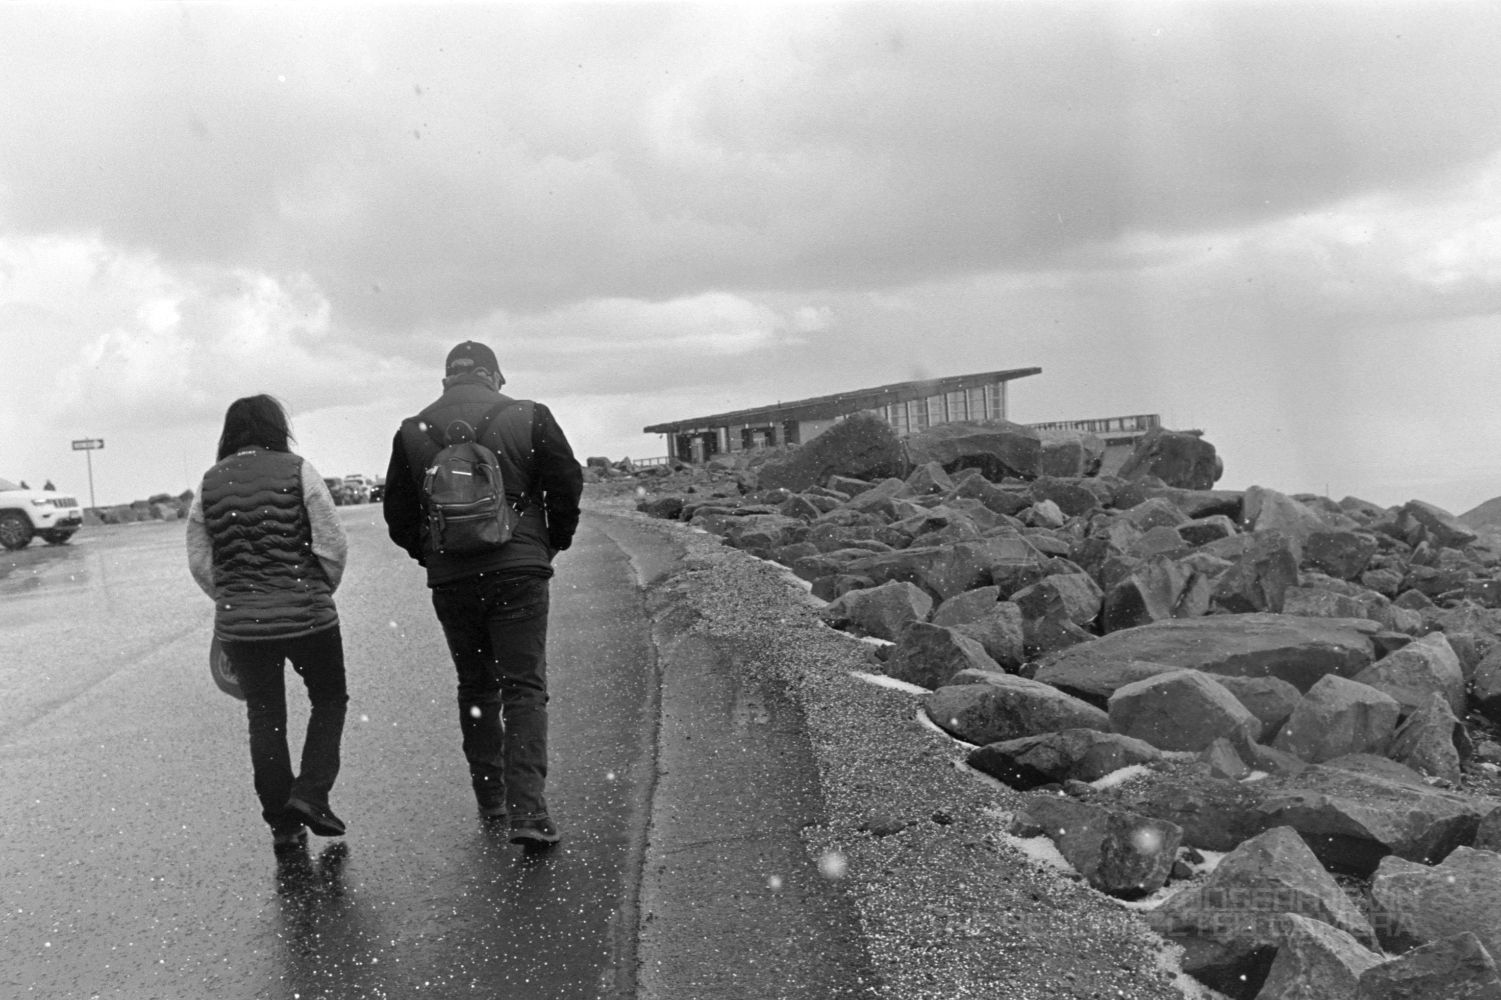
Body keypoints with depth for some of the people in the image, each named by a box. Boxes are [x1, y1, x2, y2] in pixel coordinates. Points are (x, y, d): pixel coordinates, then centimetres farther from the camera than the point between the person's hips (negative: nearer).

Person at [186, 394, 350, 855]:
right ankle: (309, 795, 3)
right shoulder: (297, 471, -6)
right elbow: (332, 545, -9)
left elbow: (200, 562, 6)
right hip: (307, 617, -3)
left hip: (239, 625, 3)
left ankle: (283, 825, 18)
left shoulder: (209, 484, 4)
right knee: (329, 701, 16)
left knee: (264, 718, 13)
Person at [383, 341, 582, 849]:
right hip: (519, 573, -2)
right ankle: (527, 812, -11)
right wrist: (552, 543, 12)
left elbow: (397, 512, 9)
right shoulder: (529, 417, -1)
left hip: (450, 581, 3)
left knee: (475, 688, 16)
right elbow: (568, 486, -2)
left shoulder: (412, 432, 6)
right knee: (524, 688, -2)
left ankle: (491, 800, 25)